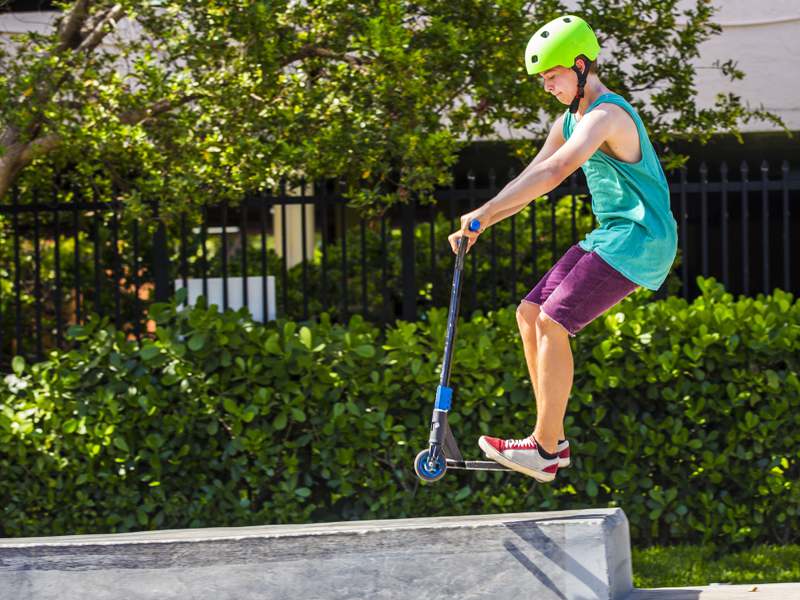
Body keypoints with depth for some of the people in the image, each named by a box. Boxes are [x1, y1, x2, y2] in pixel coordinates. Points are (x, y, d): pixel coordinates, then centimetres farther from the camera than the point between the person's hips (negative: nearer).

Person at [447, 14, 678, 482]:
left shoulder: (606, 115, -19)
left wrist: (484, 212, -32)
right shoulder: (570, 122, 15)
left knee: (553, 322, -17)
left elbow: (553, 173, -31)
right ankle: (554, 439, 6)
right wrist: (479, 227, 5)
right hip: (609, 238, 10)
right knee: (530, 314, 4)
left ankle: (546, 451, -14)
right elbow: (529, 180, 17)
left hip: (639, 240, -10)